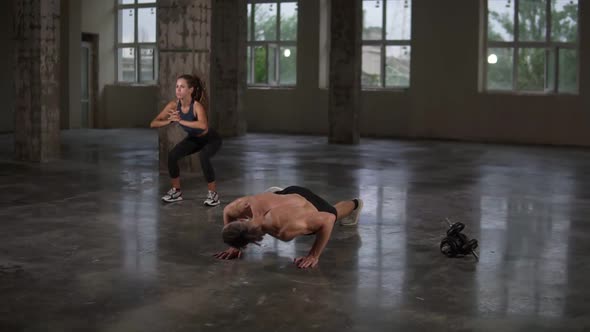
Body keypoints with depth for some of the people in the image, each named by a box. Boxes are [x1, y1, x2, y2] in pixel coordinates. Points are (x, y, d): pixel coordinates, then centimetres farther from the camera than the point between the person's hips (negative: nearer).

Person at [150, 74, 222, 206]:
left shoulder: (196, 106, -36)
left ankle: (213, 193, -15)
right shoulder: (174, 105, -21)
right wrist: (169, 121, -39)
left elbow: (203, 125, -56)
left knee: (203, 157, -34)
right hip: (193, 138, 5)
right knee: (172, 156, -15)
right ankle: (176, 191, 6)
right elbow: (153, 124, -20)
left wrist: (180, 121, -53)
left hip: (211, 139, -5)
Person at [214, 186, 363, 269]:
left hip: (314, 207, -1)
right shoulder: (246, 205, -39)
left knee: (334, 212, 35)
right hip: (291, 193, 2)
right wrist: (233, 246, -16)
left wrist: (314, 256, -41)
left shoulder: (286, 229, -53)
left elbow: (328, 218, -43)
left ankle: (354, 204, 68)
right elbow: (227, 212, -14)